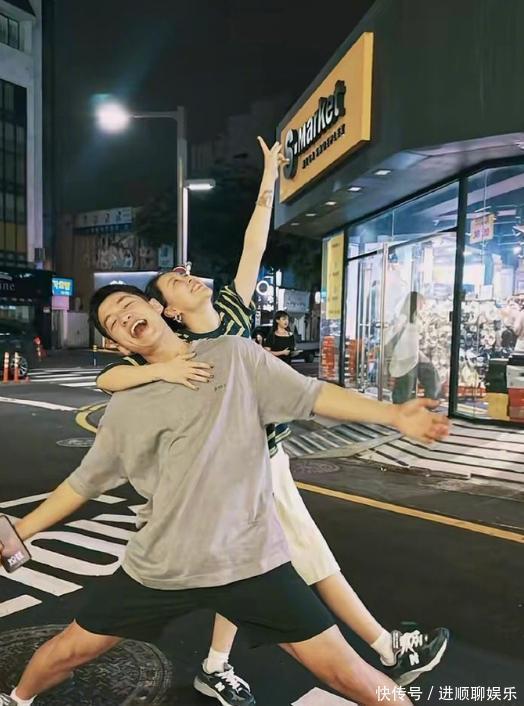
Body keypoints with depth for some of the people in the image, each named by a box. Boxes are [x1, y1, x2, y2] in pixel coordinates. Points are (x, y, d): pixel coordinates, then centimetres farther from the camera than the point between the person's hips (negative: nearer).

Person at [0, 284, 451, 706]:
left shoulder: (234, 355, -2)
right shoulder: (125, 408, 4)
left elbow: (313, 396, -4)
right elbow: (83, 483, 14)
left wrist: (394, 415, -12)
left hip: (250, 559, -2)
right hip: (160, 566, 3)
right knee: (71, 650, 18)